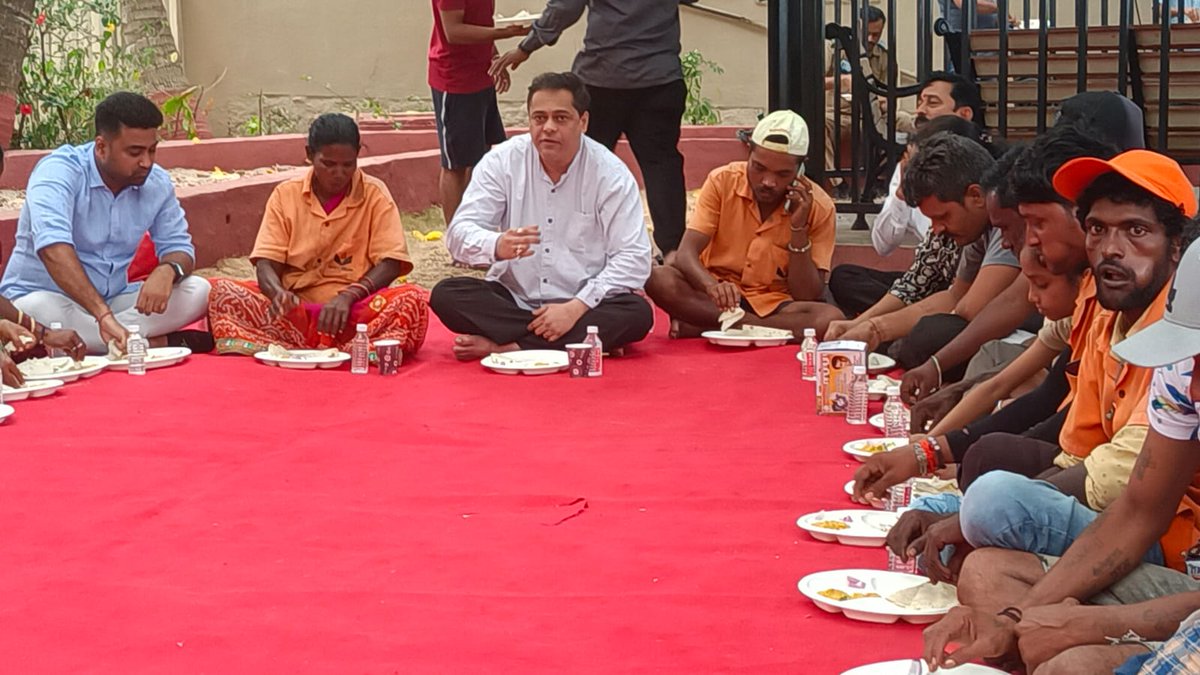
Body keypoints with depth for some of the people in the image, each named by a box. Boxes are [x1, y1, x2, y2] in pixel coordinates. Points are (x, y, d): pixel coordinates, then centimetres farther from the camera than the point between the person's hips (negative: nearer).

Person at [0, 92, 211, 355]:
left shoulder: (157, 183, -2)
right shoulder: (59, 172, -21)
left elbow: (179, 248, 3)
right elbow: (53, 248, -37)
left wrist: (167, 270, -26)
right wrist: (103, 314, -50)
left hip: (114, 301, 5)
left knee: (198, 291, -15)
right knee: (39, 310, -40)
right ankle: (158, 342, -27)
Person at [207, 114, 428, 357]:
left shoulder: (374, 194, 3)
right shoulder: (286, 194, 7)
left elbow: (391, 263, -4)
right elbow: (266, 262, 1)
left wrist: (347, 297, -21)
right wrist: (278, 292, -23)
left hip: (353, 310, -2)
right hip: (295, 311, 2)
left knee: (413, 301, -32)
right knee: (219, 292, -22)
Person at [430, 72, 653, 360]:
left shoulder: (611, 173, -6)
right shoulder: (502, 161, -3)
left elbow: (633, 259, -11)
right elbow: (459, 234, -10)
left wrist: (577, 307, -23)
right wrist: (497, 246, -34)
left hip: (583, 305, -1)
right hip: (512, 298, 1)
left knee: (637, 314, -30)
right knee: (446, 296, -24)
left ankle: (505, 347, -26)